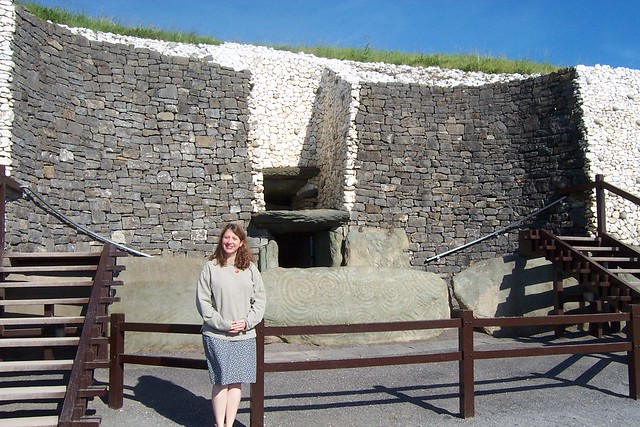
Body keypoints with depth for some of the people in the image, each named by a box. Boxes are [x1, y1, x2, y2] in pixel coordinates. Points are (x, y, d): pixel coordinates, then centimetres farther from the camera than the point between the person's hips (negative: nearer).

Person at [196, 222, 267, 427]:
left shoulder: (250, 268, 6)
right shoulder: (210, 267, -1)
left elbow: (260, 299, 7)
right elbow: (203, 301, -4)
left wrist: (247, 322, -7)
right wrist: (223, 324, -11)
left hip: (244, 336, 3)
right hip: (216, 335, -2)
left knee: (237, 381, 6)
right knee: (221, 381, 1)